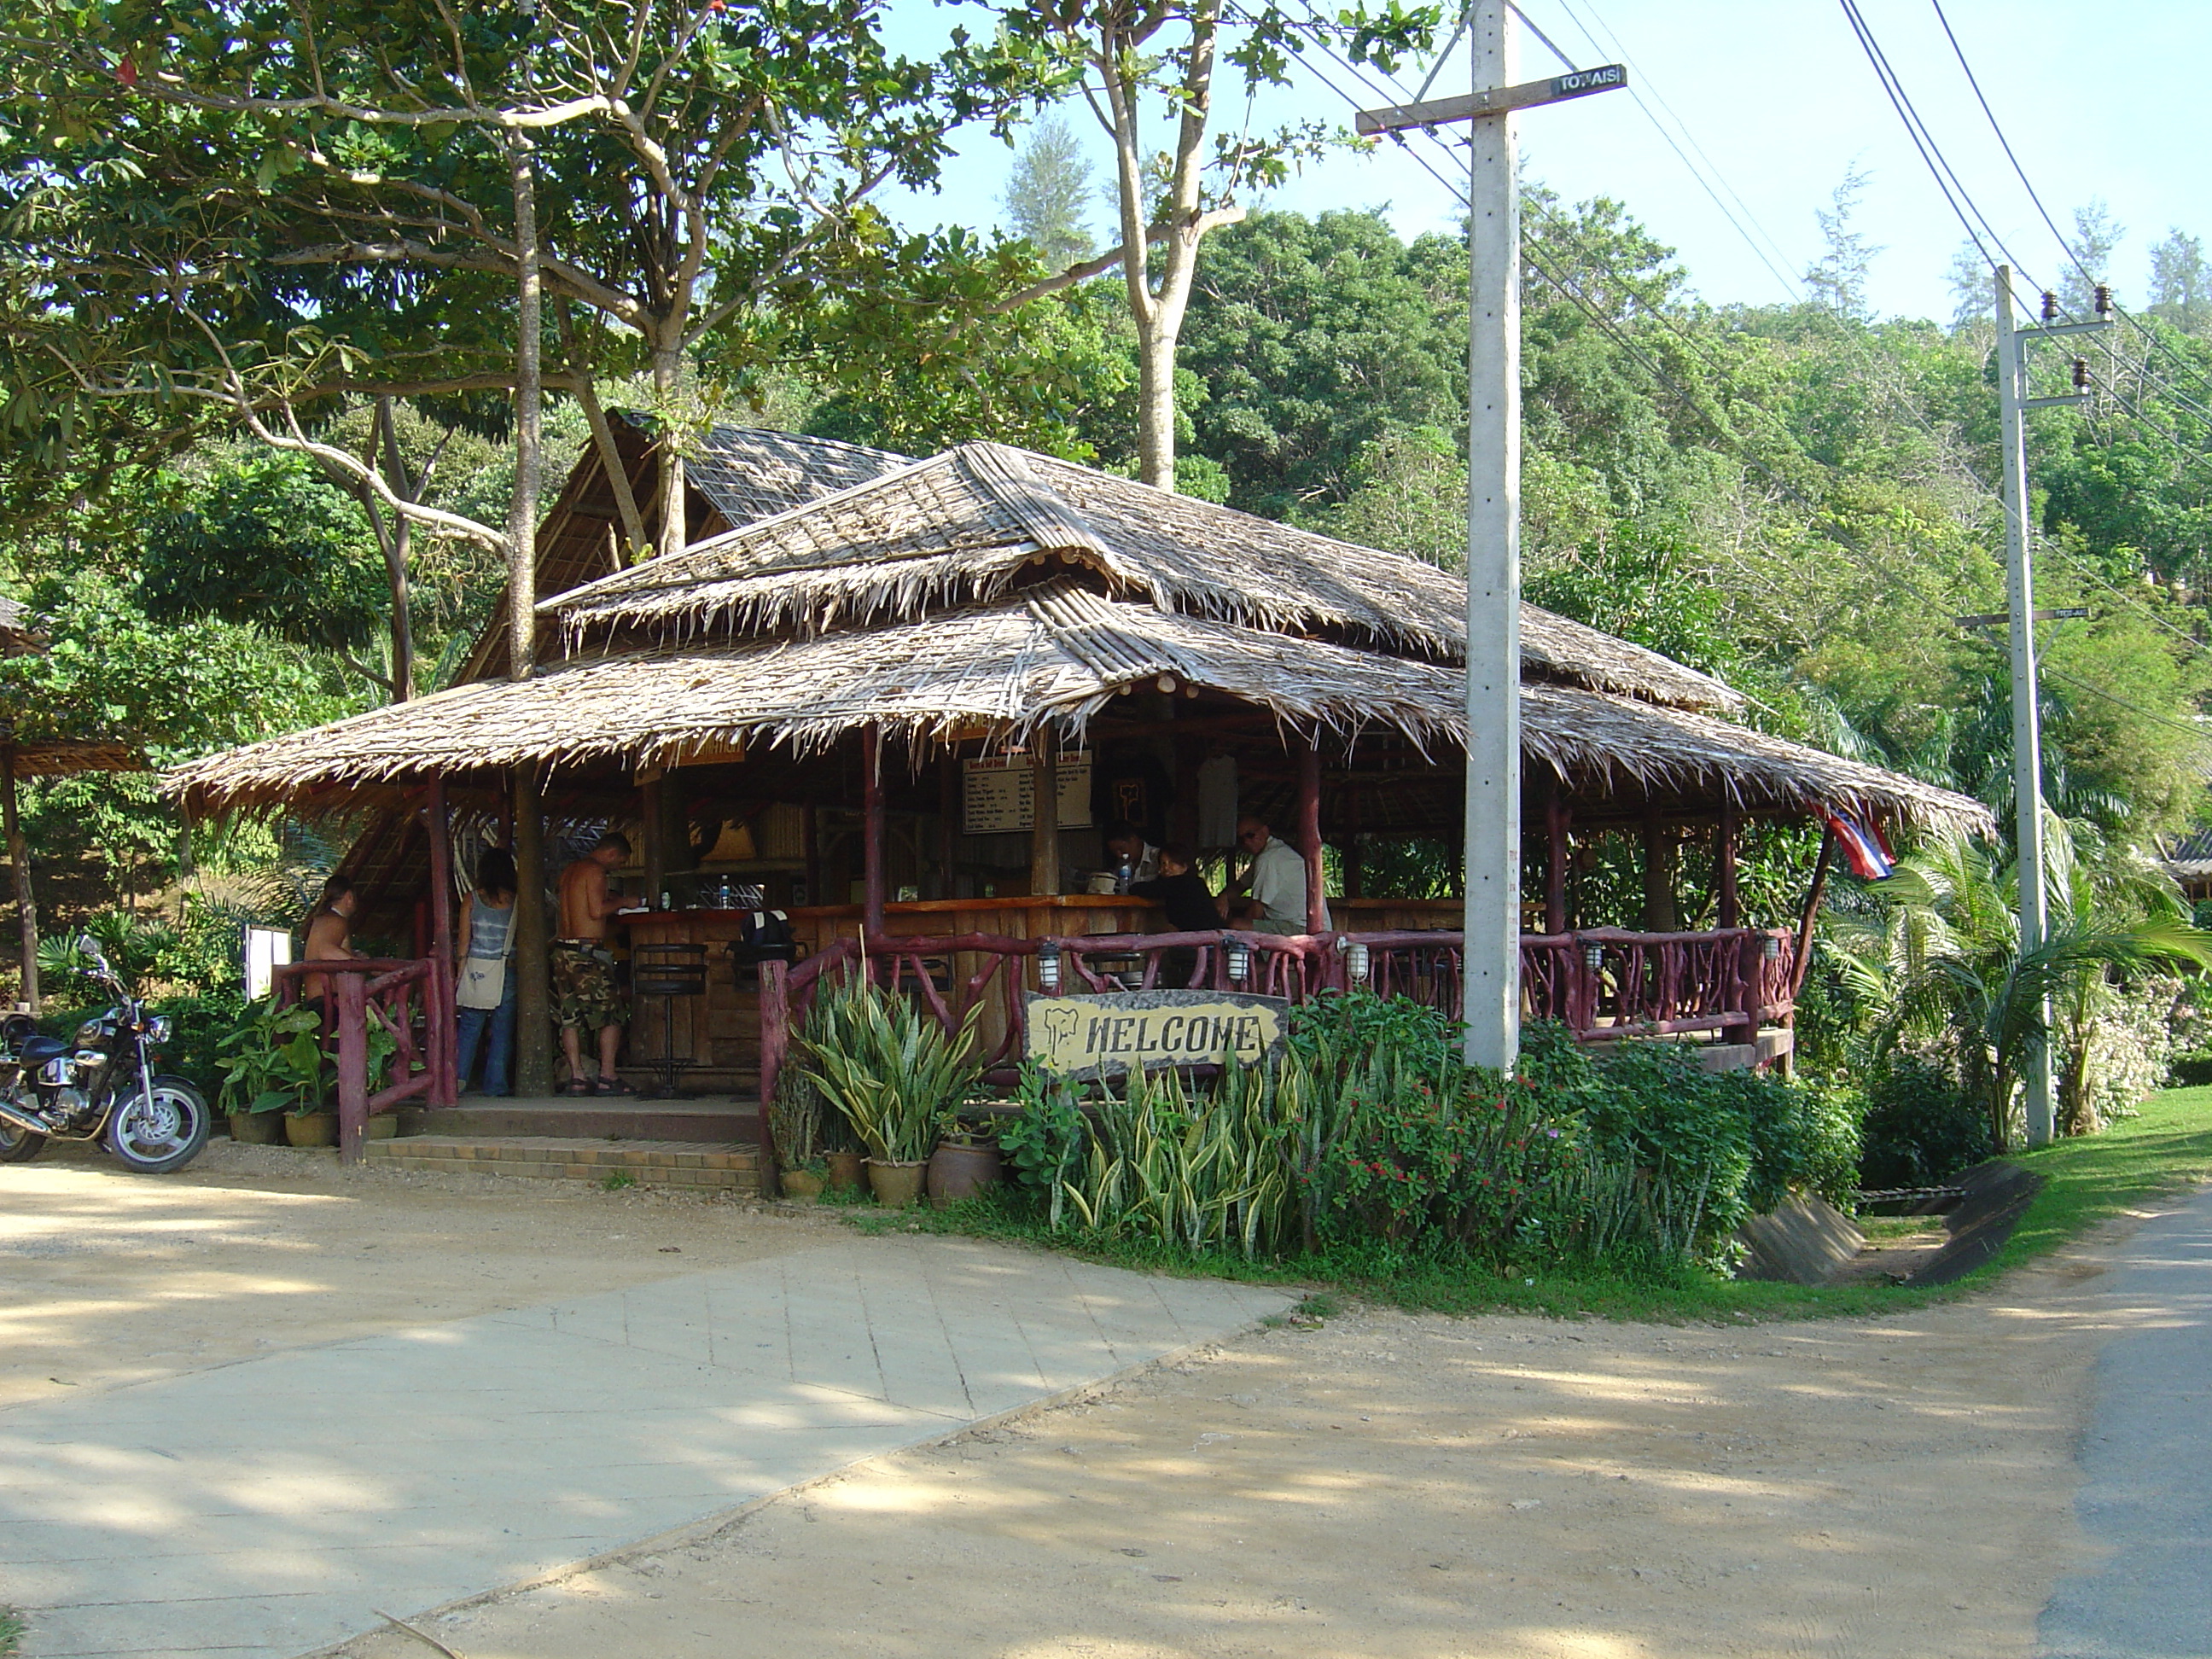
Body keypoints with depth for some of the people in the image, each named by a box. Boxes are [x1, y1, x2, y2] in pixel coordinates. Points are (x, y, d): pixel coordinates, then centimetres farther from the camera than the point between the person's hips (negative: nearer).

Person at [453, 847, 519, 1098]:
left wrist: (458, 973, 7)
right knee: (501, 1030, 5)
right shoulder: (516, 901, -4)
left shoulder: (472, 900, -1)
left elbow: (464, 941, 1)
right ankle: (495, 1083, 7)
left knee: (470, 1026, 7)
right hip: (507, 971, -1)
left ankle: (458, 1077, 0)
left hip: (476, 970, 1)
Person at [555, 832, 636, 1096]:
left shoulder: (569, 871, 18)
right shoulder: (595, 870, -9)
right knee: (610, 1016, -3)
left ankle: (577, 1077, 5)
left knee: (570, 1018, 6)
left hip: (564, 950, 9)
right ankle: (607, 1077, -6)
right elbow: (596, 911, -17)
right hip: (588, 952, -9)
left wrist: (608, 898, 18)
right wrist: (621, 902, -3)